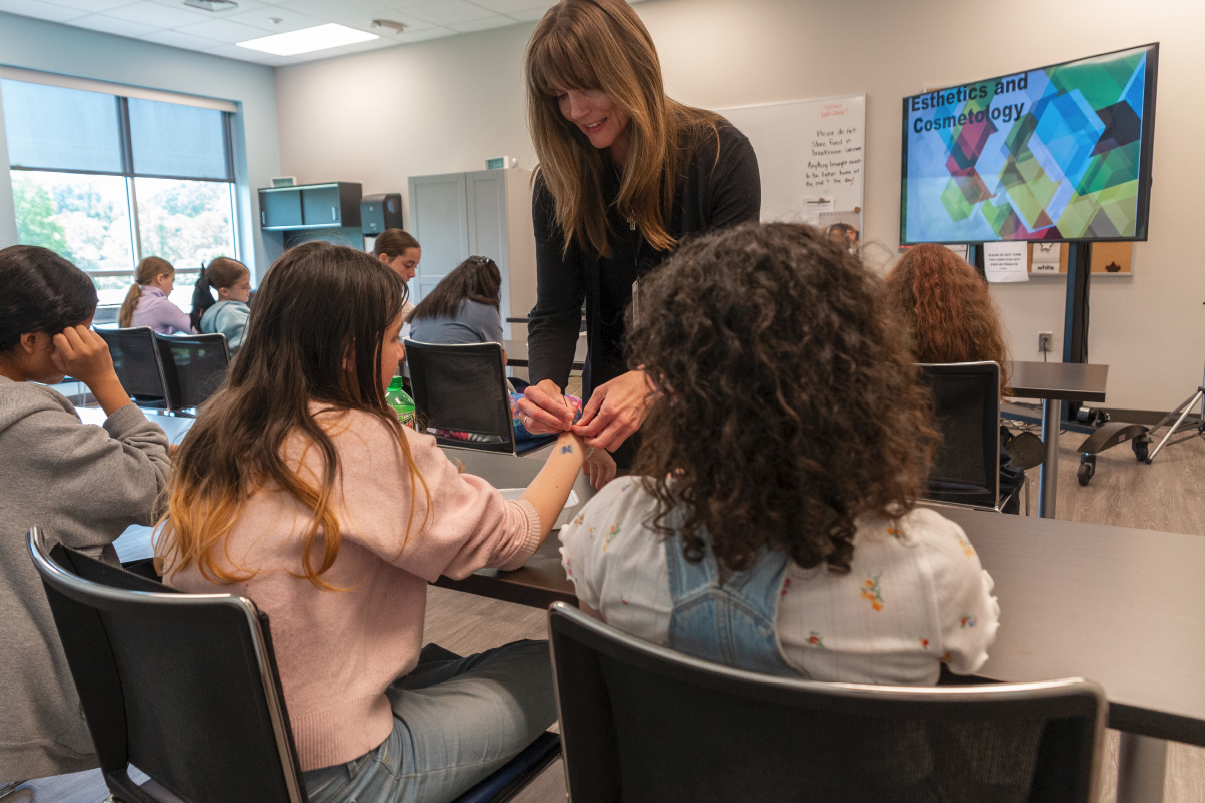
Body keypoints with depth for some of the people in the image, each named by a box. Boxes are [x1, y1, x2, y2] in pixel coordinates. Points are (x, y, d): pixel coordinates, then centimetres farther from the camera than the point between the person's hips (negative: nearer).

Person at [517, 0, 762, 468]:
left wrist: (651, 381, -37)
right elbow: (554, 312, -7)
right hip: (612, 411, 3)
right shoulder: (557, 183, -6)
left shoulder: (720, 153, -15)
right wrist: (546, 383, -29)